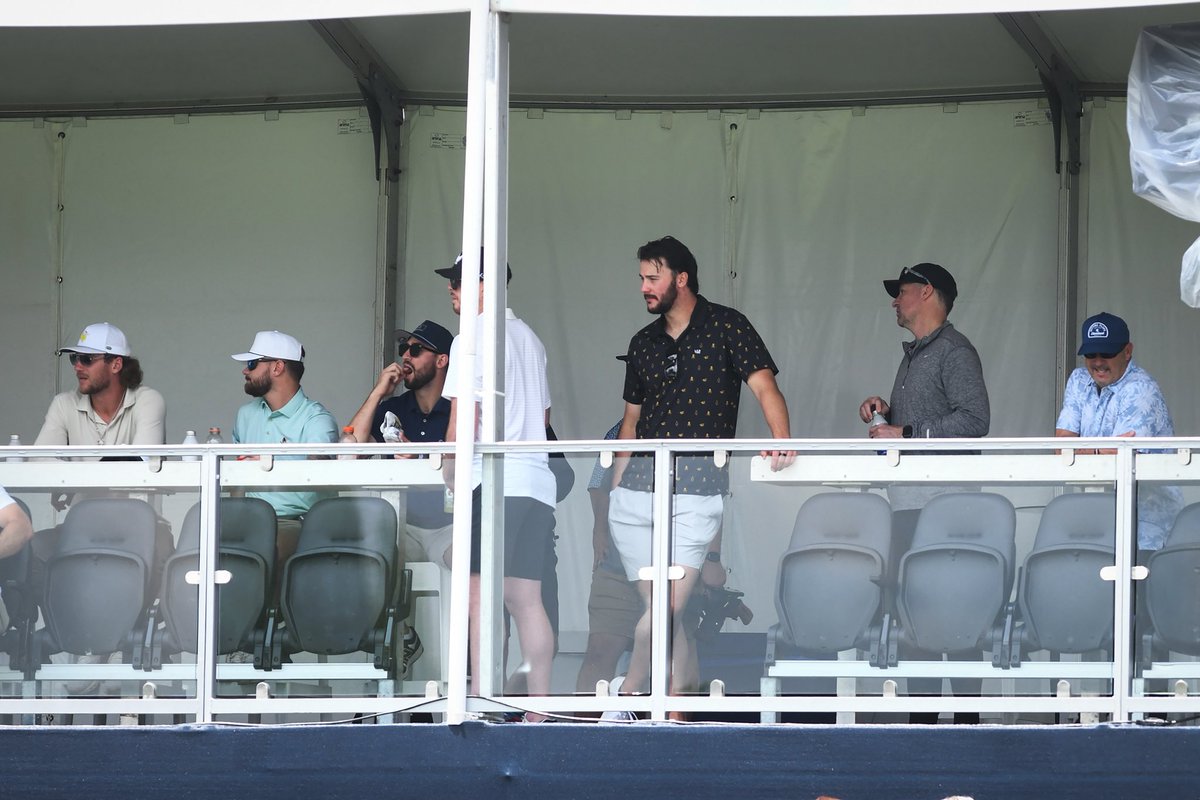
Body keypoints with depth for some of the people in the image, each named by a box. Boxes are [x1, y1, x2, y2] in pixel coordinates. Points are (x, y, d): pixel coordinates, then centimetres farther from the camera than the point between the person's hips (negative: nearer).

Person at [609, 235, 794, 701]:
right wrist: (615, 487, 16)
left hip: (697, 493, -5)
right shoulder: (643, 344, 18)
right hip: (637, 488, 5)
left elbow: (764, 386, -9)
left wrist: (781, 438, -27)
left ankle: (624, 699, -5)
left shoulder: (726, 327, 2)